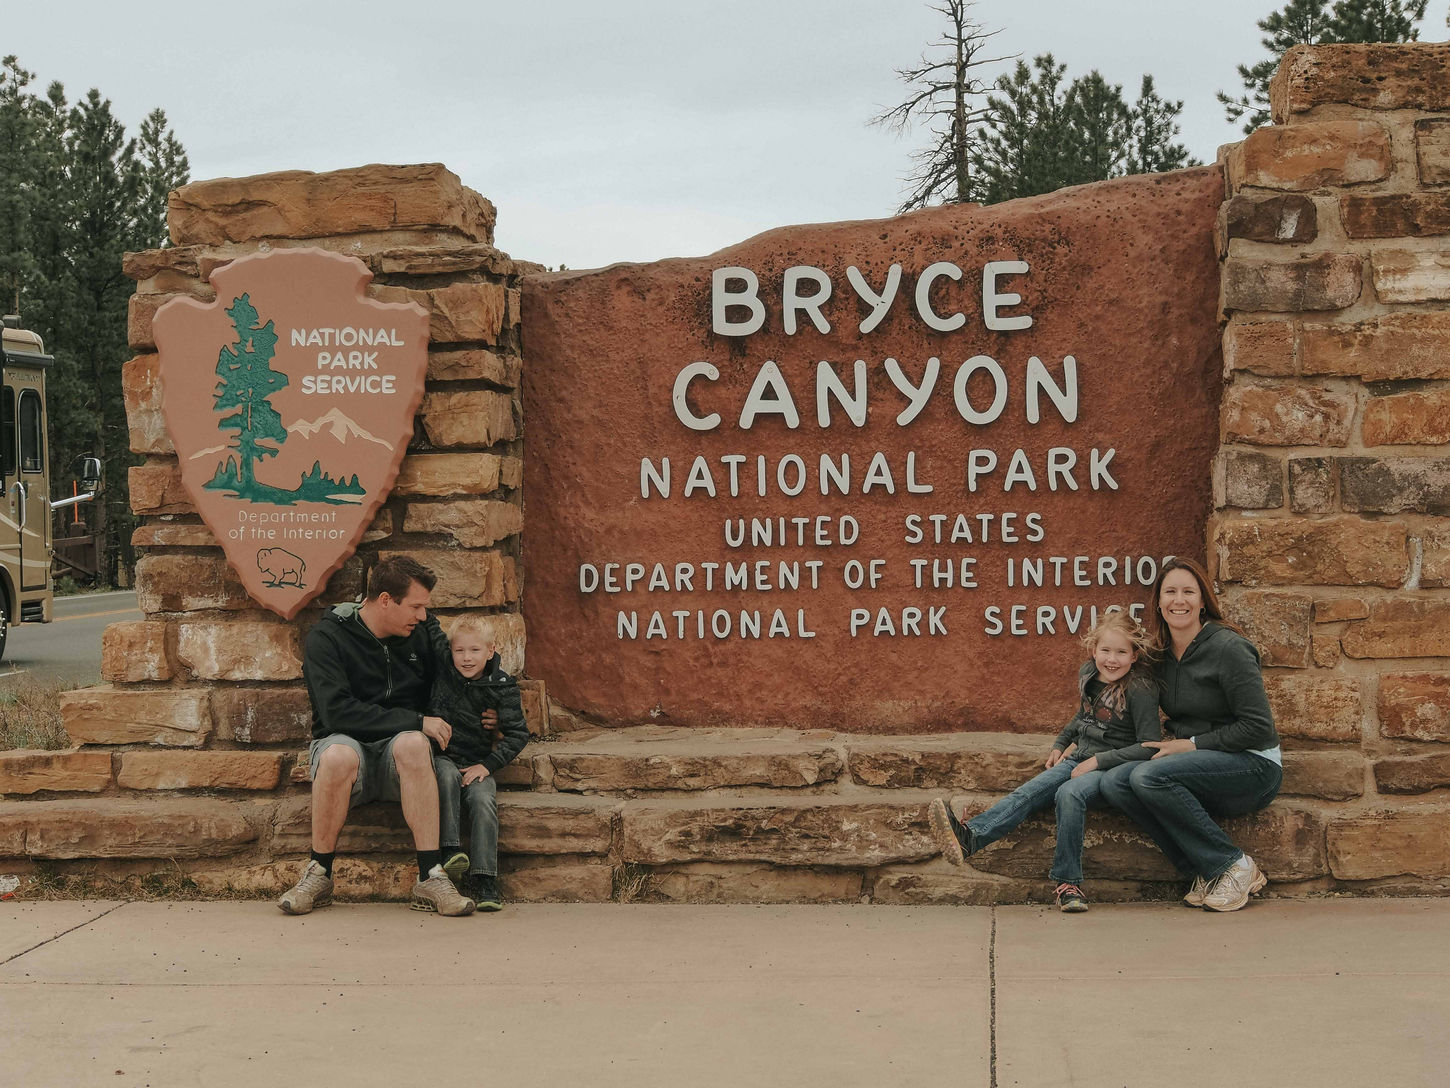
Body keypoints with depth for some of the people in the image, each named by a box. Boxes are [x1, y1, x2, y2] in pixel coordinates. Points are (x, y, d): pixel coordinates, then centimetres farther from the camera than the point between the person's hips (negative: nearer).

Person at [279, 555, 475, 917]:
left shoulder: (423, 632, 7)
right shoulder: (327, 637, -7)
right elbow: (337, 712, -20)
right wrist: (414, 721, -21)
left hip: (397, 756, 3)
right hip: (346, 741, -2)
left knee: (412, 744, -35)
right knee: (339, 755, -39)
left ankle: (430, 879, -35)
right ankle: (318, 875, -20)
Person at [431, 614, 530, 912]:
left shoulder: (502, 687, -4)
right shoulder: (441, 675, 1)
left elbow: (518, 734, -5)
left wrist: (488, 765, -13)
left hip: (478, 762, -1)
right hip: (443, 756, 1)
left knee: (483, 799, -27)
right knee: (446, 775, -33)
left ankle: (483, 879, -26)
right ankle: (451, 850, -34)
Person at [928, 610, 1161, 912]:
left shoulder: (1139, 689, -14)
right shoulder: (1088, 674, 8)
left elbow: (1149, 746, -16)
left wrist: (1098, 760, -18)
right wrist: (1060, 744, 18)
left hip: (1115, 768, -6)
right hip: (1079, 760, 6)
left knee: (1069, 793, -34)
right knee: (1033, 790, -19)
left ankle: (1067, 882, -29)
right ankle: (970, 836, -39)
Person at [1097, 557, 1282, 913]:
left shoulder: (1228, 648, -14)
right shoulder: (1164, 654, 9)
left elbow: (1258, 728, -16)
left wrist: (1193, 744, -13)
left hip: (1253, 766, -8)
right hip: (1202, 767, 8)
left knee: (1149, 776, -29)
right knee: (1115, 783, -16)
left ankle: (1235, 867, -16)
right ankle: (1206, 872, -12)